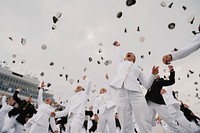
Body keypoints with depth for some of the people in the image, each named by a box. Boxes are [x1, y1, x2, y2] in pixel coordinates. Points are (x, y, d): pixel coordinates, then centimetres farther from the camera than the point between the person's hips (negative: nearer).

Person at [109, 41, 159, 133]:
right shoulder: (121, 63, 31)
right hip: (122, 93, 0)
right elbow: (119, 54, 49)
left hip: (135, 93, 0)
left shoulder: (138, 69, 29)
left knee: (145, 124, -13)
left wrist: (153, 74, 8)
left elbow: (147, 85, 23)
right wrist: (118, 46, 68)